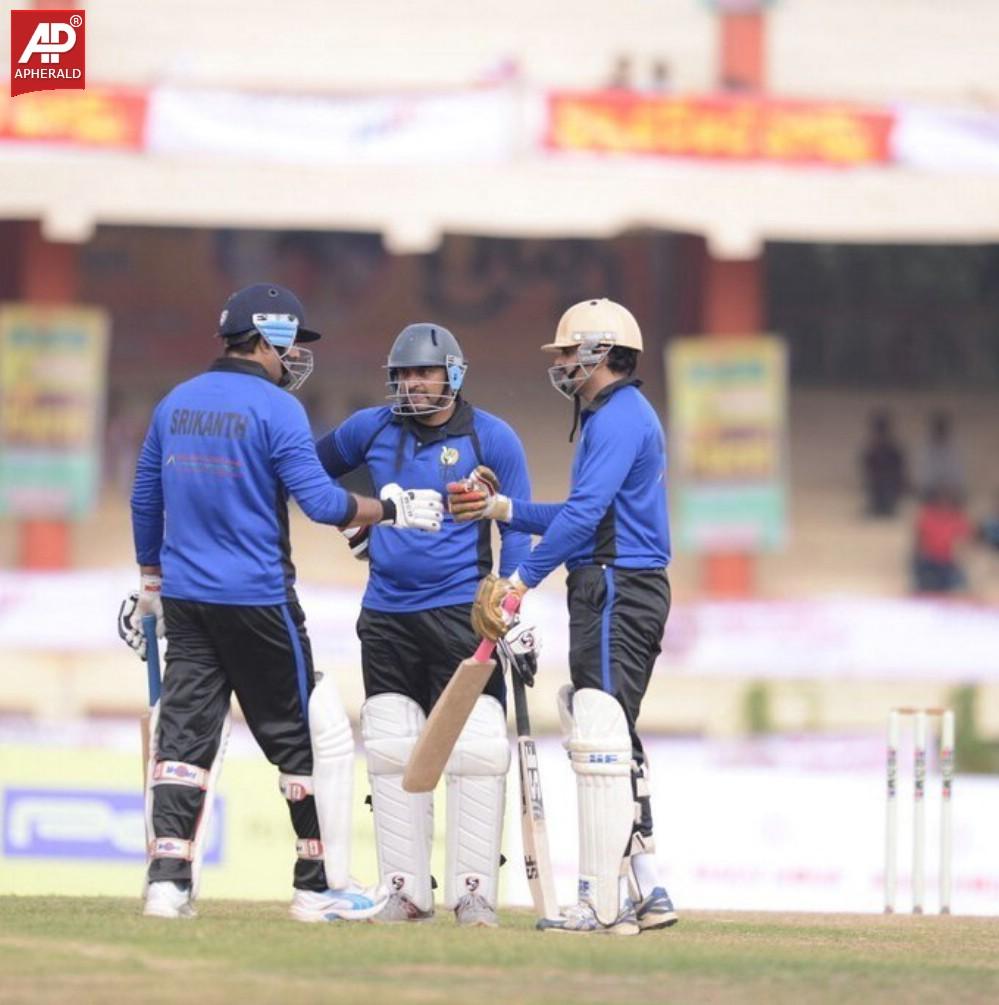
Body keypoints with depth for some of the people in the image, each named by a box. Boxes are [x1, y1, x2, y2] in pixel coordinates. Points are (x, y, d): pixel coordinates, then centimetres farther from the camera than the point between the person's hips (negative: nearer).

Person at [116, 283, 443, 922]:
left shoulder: (176, 404, 10)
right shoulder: (276, 408, -11)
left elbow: (145, 502, 17)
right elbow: (321, 502, -18)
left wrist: (151, 585, 26)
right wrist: (392, 510, -5)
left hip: (184, 599, 6)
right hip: (257, 600, -6)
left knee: (185, 731, 6)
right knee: (301, 736, 4)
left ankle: (168, 879, -5)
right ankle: (321, 886, 7)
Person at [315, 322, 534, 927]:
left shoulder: (492, 439, -2)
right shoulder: (370, 430, 6)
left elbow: (518, 531, -2)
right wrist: (353, 519, 16)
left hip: (461, 615, -4)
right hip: (386, 618, 4)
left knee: (477, 752, -9)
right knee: (392, 755, 4)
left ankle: (473, 893, -6)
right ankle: (406, 890, 9)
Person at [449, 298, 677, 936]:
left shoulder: (619, 417, -11)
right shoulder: (619, 416, 22)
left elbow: (584, 513, -22)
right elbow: (579, 517, 23)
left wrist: (523, 580, -24)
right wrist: (500, 508, 16)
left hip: (617, 591, -11)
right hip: (625, 591, 11)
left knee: (601, 742, -12)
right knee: (614, 745, 13)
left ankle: (602, 904, -14)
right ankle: (646, 892, 14)